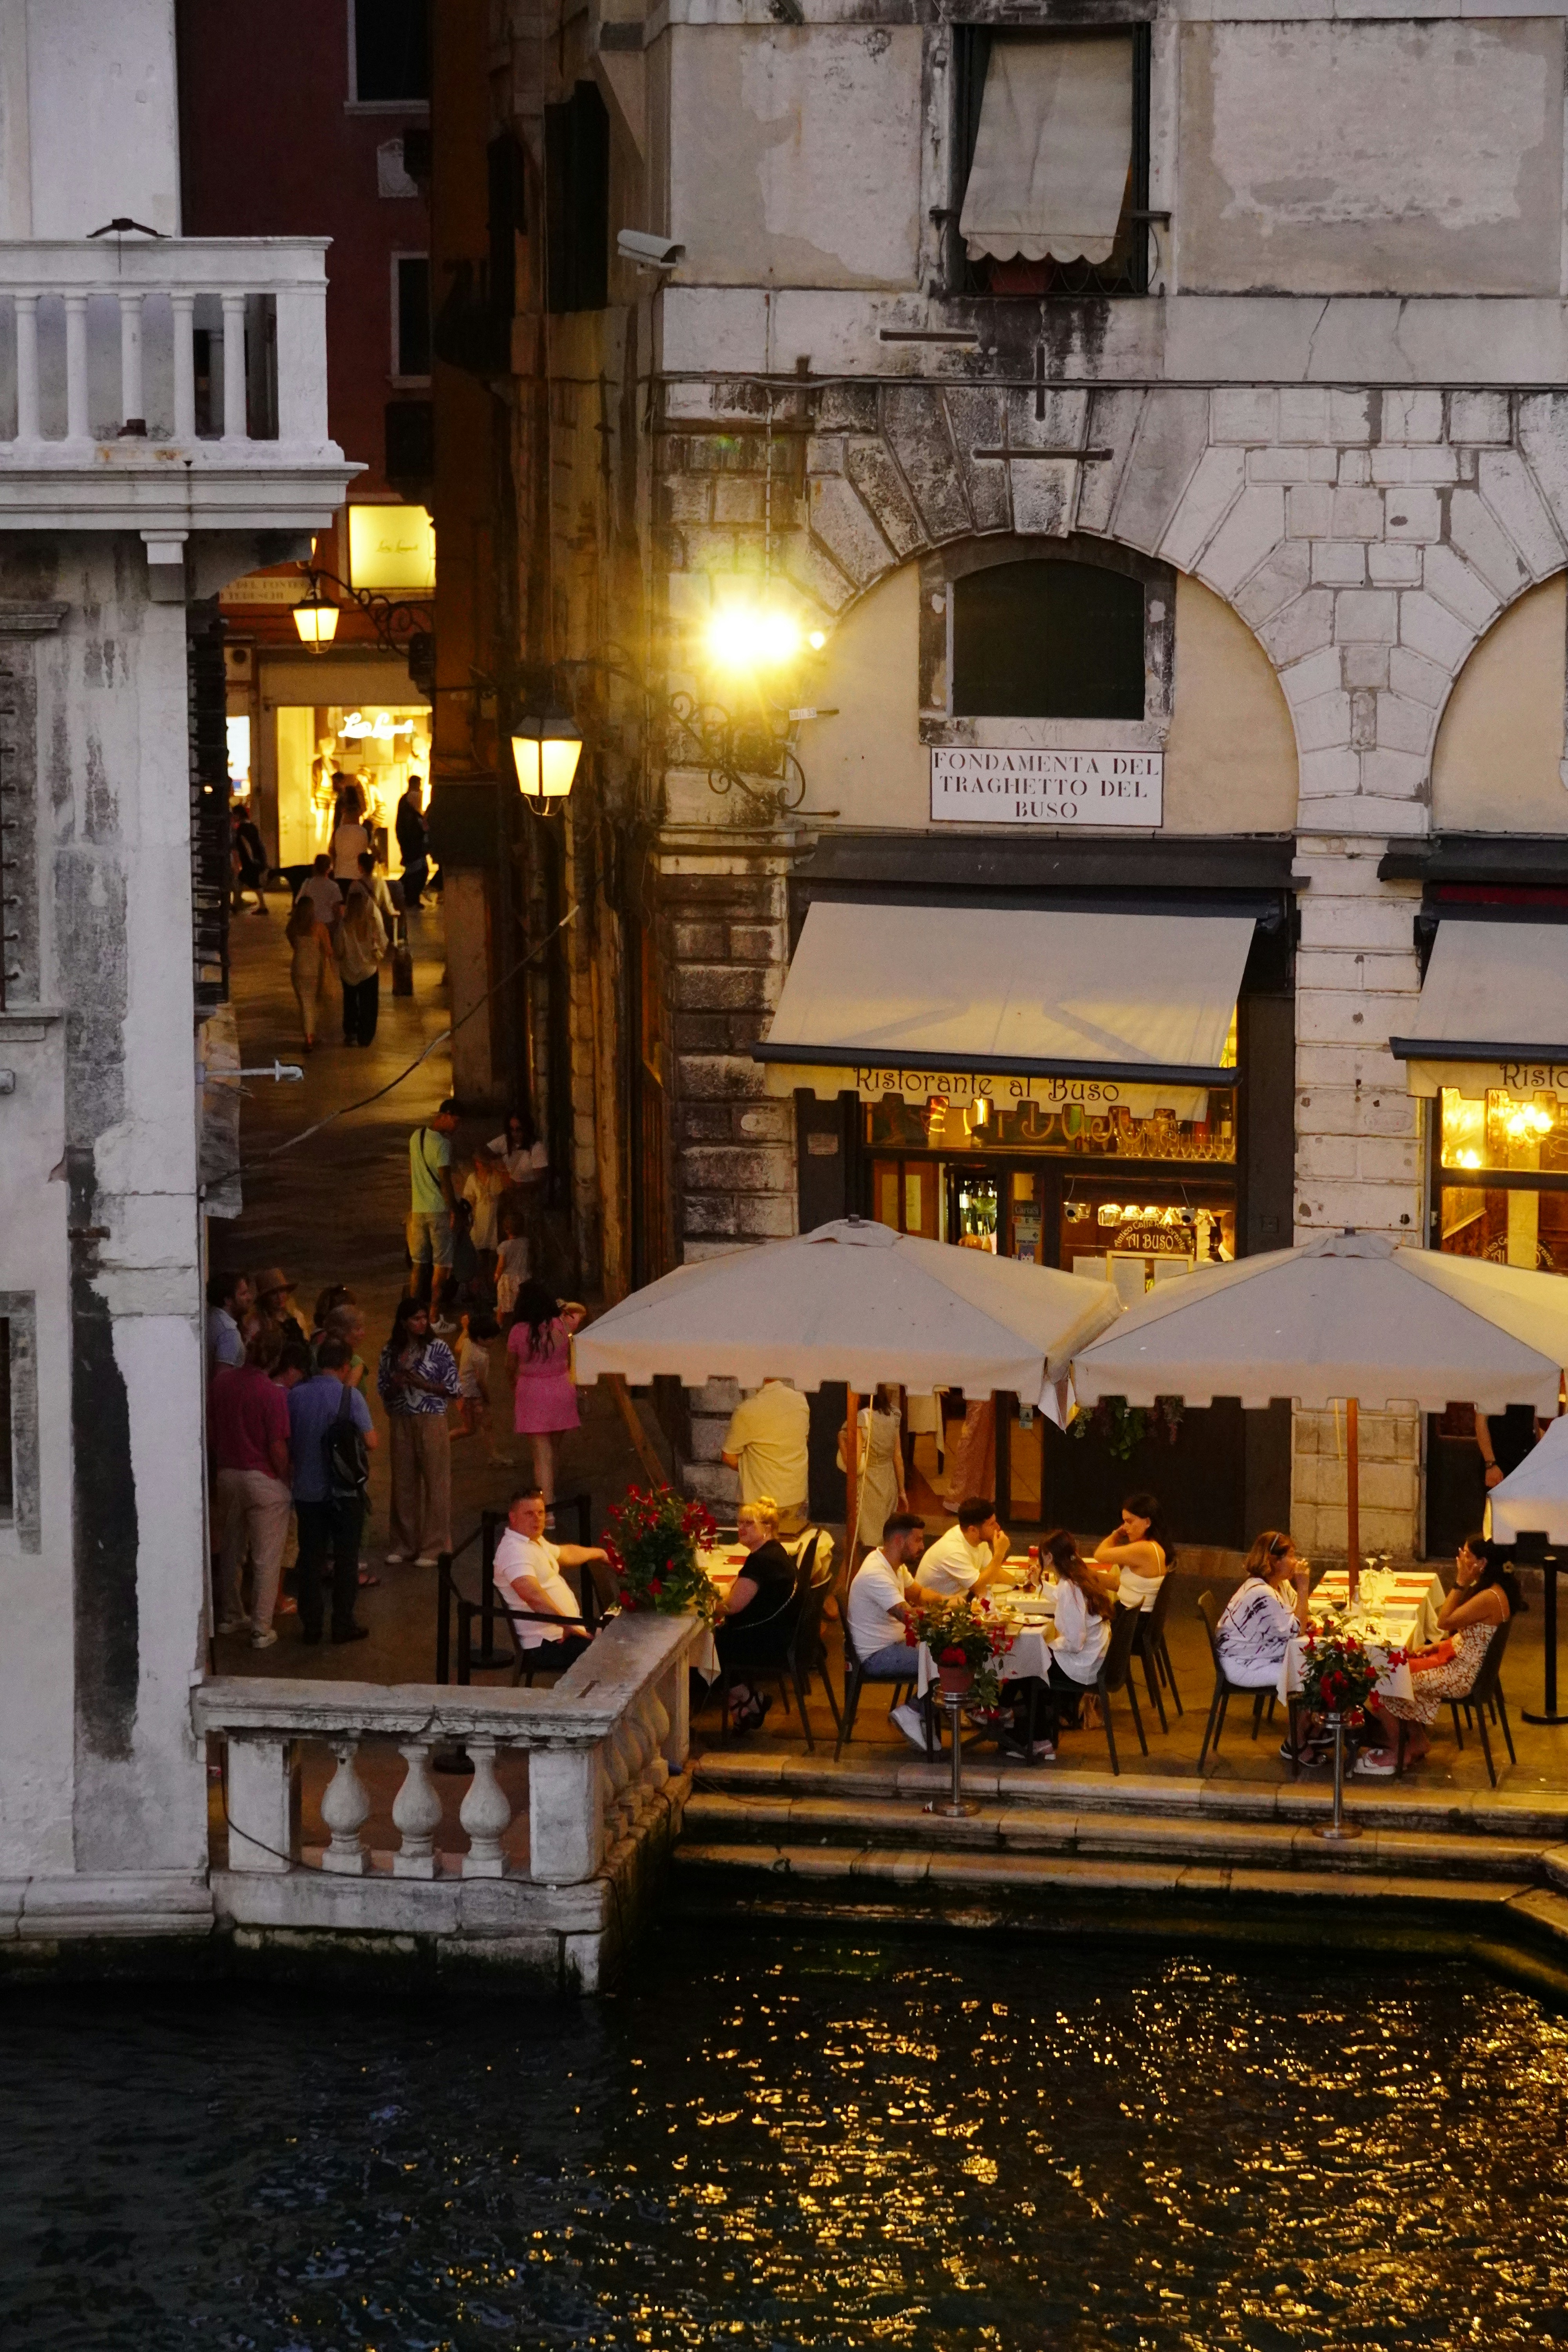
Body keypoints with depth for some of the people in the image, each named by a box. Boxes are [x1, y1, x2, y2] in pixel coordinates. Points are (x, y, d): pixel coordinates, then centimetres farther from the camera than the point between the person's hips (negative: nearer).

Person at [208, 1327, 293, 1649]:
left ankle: (230, 1616, 31)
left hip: (227, 1475, 6)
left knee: (230, 1551, 20)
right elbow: (278, 1449, -18)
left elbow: (210, 1435, 7)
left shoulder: (221, 1385, -1)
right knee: (267, 1559, 2)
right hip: (264, 1479, -6)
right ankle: (261, 1630, 3)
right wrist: (287, 1481, -3)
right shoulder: (272, 1394, -19)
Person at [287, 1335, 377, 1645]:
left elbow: (286, 1442, 5)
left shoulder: (295, 1396, -2)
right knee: (346, 1559, 7)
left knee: (310, 1559, 10)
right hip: (343, 1491, -3)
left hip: (307, 1490, 3)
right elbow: (371, 1442, -13)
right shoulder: (349, 1396, -12)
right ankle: (343, 1625, 9)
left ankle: (311, 1625, 12)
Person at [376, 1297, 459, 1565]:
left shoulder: (438, 1348, -1)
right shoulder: (390, 1351, 8)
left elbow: (452, 1387, -1)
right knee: (403, 1483, 5)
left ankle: (434, 1548, 3)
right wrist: (395, 1385, -9)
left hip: (431, 1420, -3)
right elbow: (383, 1389, 13)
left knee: (436, 1483, -3)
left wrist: (421, 1383, -14)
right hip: (401, 1422, 3)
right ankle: (404, 1545, 16)